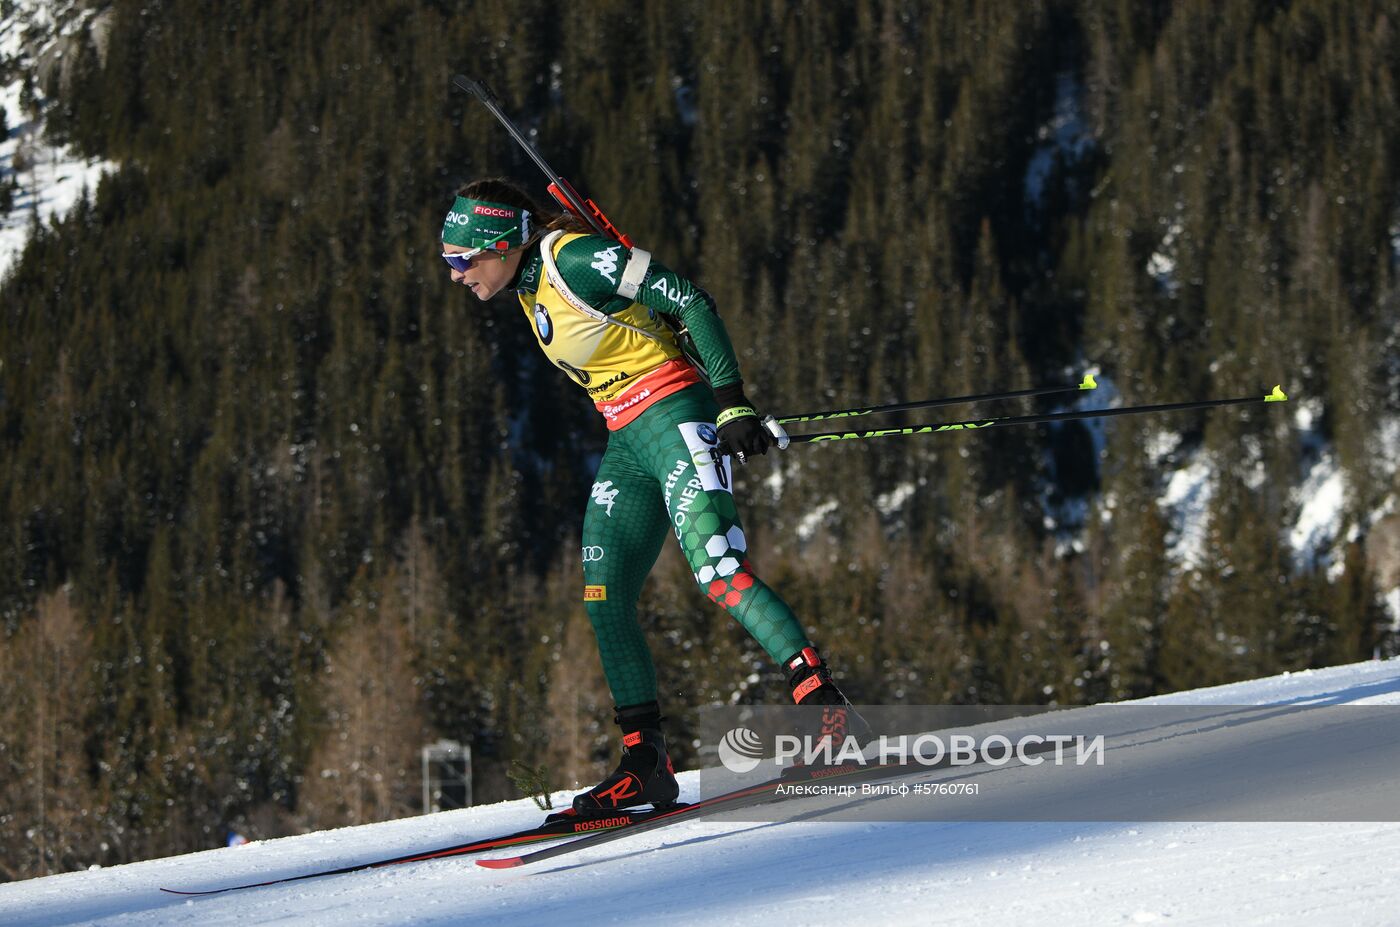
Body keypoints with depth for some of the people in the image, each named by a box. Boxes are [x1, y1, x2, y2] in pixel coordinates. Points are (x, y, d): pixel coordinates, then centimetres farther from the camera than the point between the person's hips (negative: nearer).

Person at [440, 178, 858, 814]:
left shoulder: (573, 259, -15)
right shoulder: (530, 285, 12)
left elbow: (691, 302, -18)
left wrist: (732, 404, -23)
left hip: (675, 415, -9)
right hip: (627, 442, 9)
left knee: (717, 570, -22)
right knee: (604, 599, 2)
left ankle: (824, 705, -21)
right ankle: (645, 765, 3)